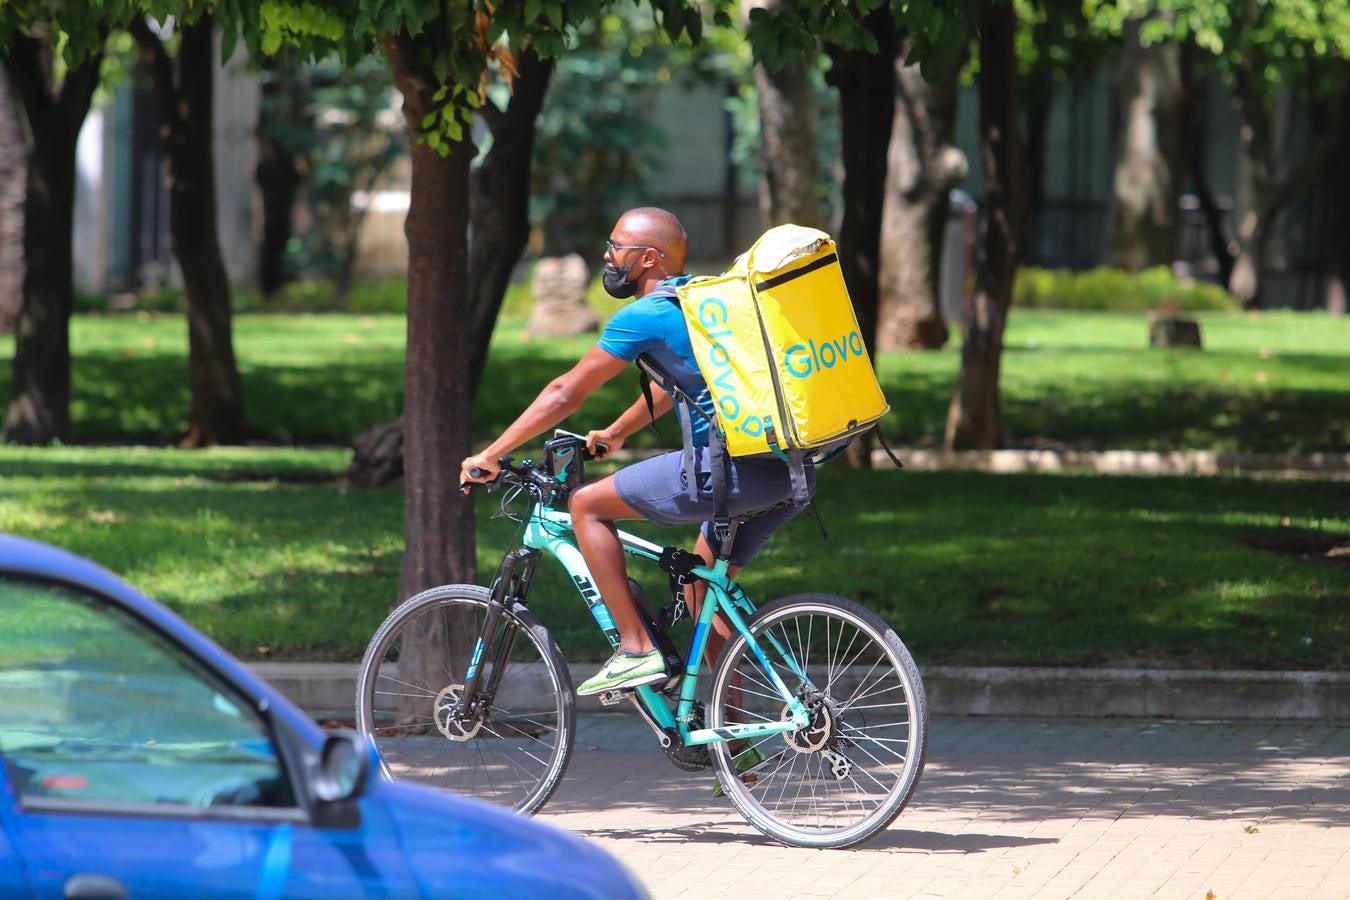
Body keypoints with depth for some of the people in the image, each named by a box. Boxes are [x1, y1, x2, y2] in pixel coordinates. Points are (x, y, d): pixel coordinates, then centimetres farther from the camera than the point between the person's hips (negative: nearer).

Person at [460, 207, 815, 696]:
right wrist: (616, 433, 50)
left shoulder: (644, 317, -4)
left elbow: (565, 394, 1)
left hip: (737, 468, -9)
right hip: (792, 470, 9)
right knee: (703, 584, 25)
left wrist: (490, 455, 9)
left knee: (588, 504, 2)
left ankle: (636, 648, -1)